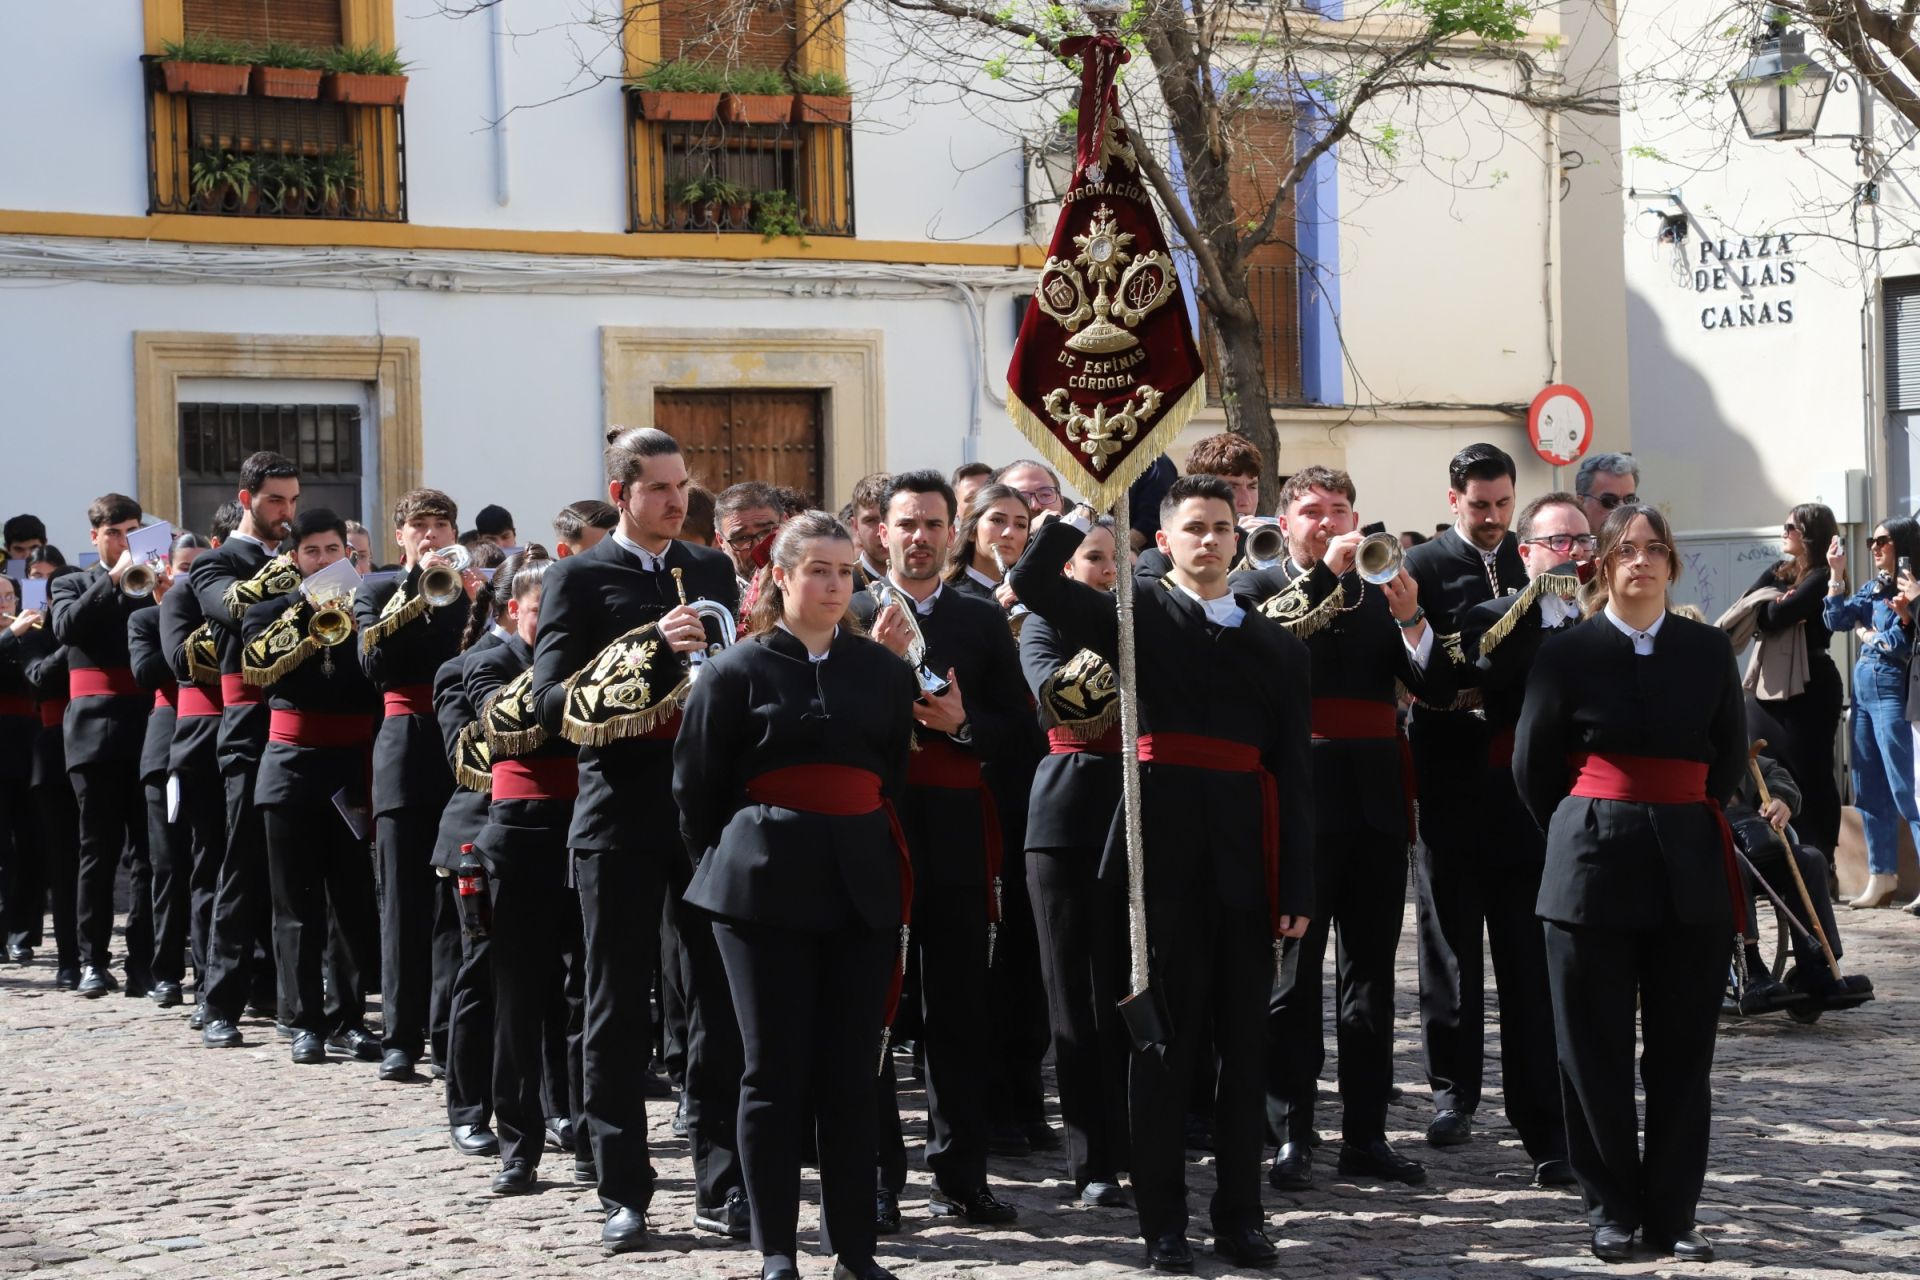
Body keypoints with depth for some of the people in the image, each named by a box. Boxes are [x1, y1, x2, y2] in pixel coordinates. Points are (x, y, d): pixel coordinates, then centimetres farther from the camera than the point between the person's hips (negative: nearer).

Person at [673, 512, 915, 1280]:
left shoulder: (884, 671, 8)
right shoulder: (737, 671, -2)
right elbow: (695, 787, 2)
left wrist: (878, 862, 14)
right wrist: (732, 866, 7)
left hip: (862, 889, 3)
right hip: (767, 890, -3)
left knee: (851, 1071, 6)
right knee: (775, 1071, 1)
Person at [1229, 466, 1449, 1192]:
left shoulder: (1378, 593, 13)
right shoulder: (1256, 586, 4)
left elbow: (1438, 689, 4)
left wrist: (1411, 619, -11)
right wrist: (1324, 574, -21)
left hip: (1374, 804, 4)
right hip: (1300, 802, -4)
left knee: (1371, 976, 8)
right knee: (1292, 976, 0)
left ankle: (1366, 1133, 15)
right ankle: (1289, 1135, 4)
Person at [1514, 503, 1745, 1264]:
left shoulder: (1709, 651, 7)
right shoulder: (1567, 655, 1)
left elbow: (1729, 755, 14)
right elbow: (1533, 766, 6)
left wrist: (1686, 825, 11)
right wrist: (1583, 835, 8)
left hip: (1690, 872, 2)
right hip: (1595, 871, -2)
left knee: (1682, 1051, 4)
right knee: (1598, 1050, 2)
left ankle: (1671, 1212, 12)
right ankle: (1611, 1208, 12)